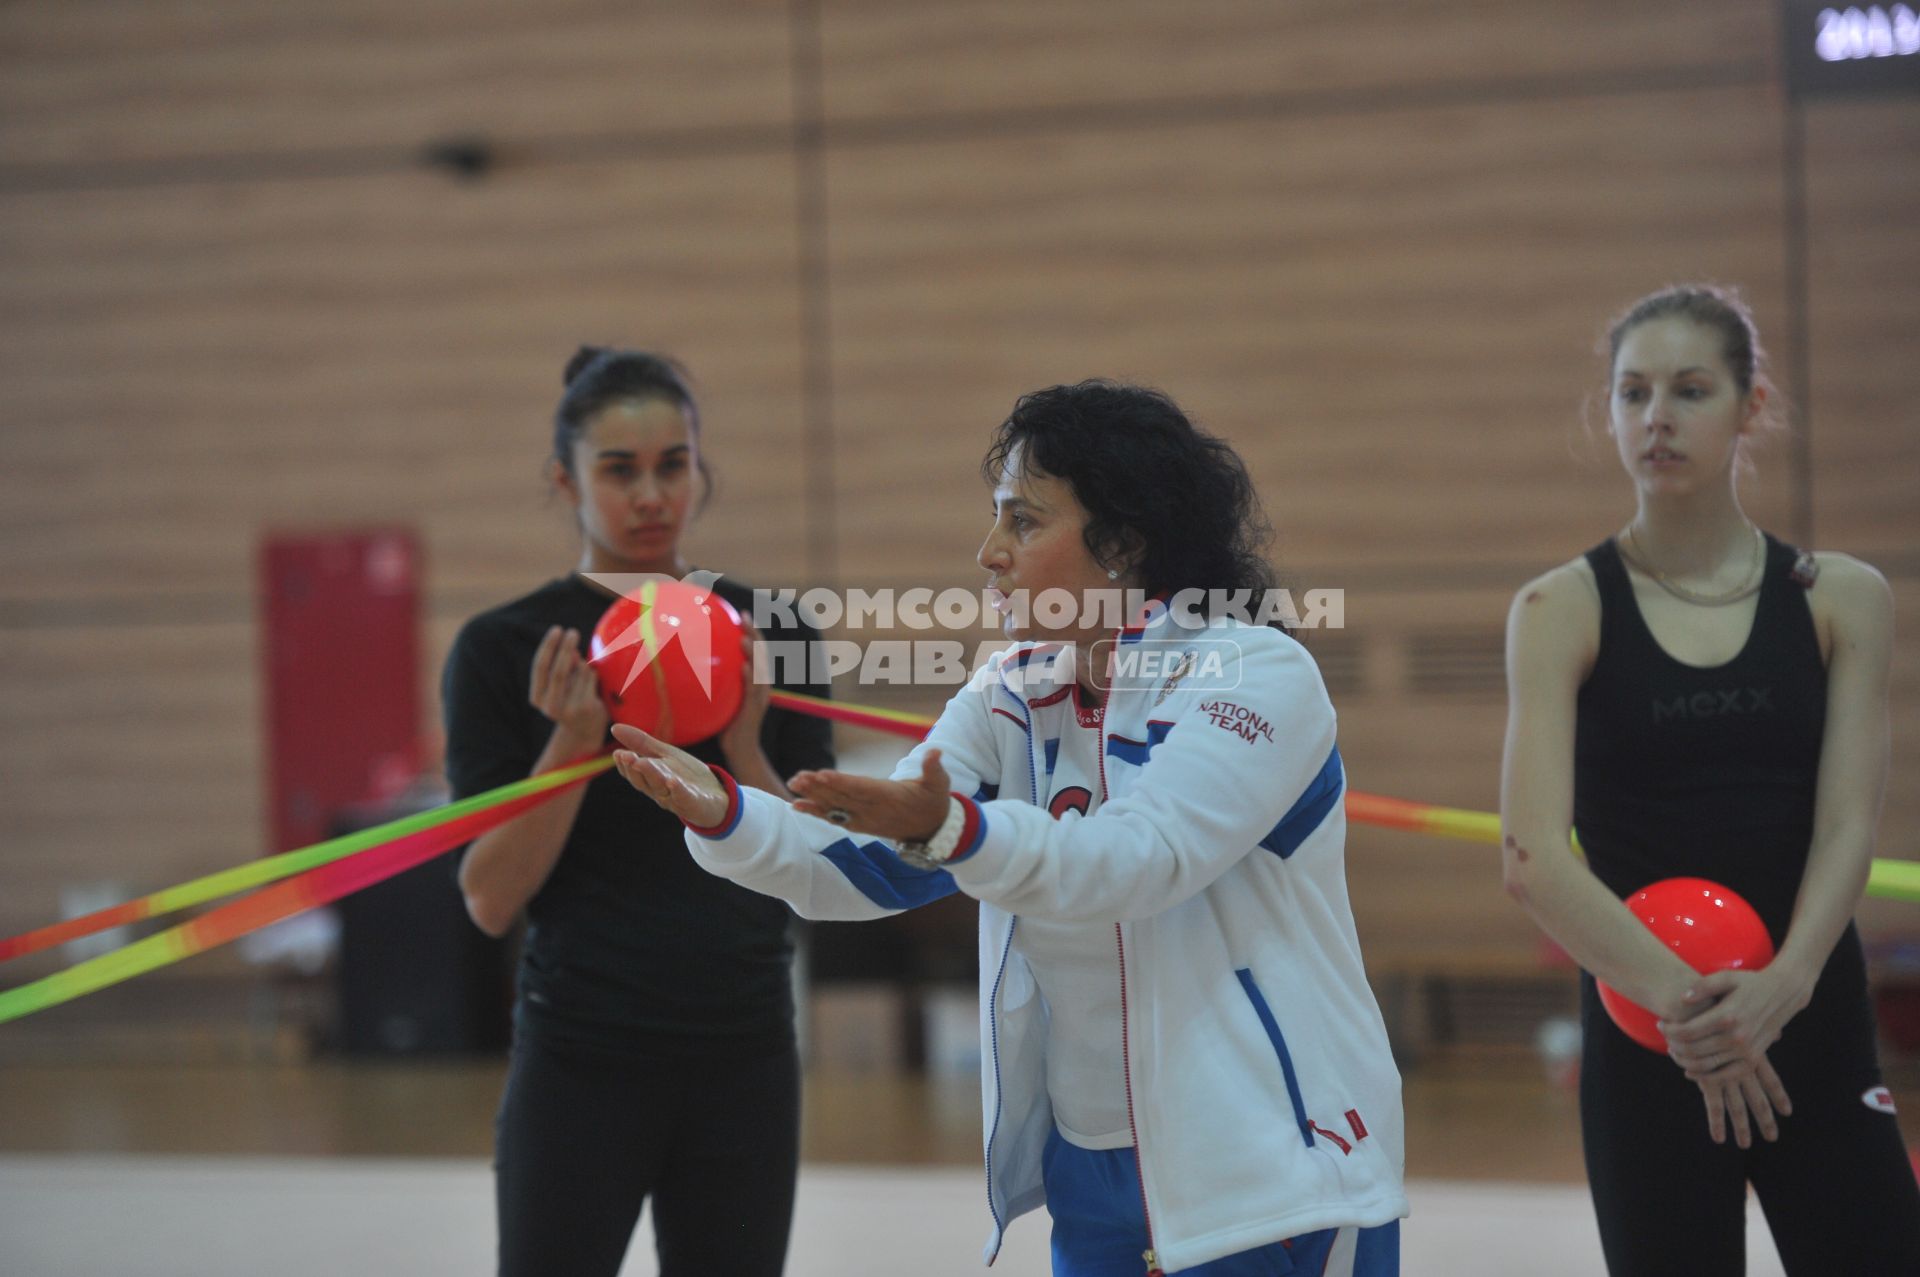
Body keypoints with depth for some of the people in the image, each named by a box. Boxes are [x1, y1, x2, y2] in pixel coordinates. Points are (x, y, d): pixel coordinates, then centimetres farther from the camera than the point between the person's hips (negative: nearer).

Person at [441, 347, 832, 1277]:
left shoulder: (767, 637, 4)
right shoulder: (504, 650, -3)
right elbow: (491, 902, -7)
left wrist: (742, 741, -14)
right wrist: (573, 745, -19)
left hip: (743, 1061, 3)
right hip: (580, 1065, -2)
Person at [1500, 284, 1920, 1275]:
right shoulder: (1562, 612, -1)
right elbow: (1534, 860, -11)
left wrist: (1781, 986, -23)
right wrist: (1677, 999, -23)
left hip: (1814, 1029, 1)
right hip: (1643, 1044, -1)